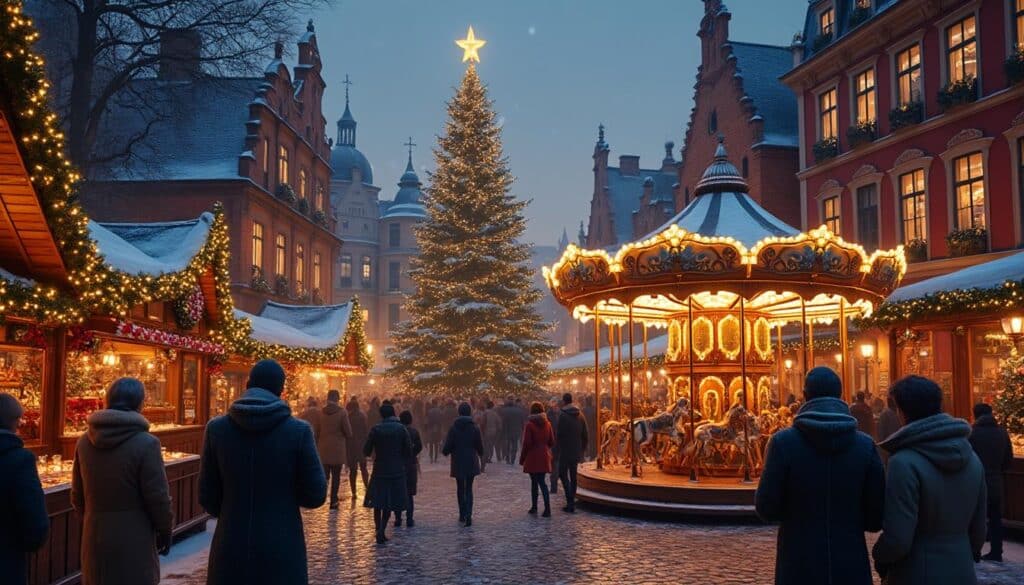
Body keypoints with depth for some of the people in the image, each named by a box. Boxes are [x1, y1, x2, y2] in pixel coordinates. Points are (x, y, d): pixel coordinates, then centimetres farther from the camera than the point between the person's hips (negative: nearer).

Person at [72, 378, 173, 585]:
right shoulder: (145, 444, -16)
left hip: (95, 538, 6)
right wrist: (165, 529, 2)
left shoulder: (85, 442, 3)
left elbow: (77, 494, 11)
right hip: (133, 539, -5)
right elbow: (157, 496, -13)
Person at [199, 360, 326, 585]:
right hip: (281, 550, -2)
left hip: (231, 549, 2)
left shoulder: (216, 428, -4)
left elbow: (207, 497, 2)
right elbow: (315, 495, -7)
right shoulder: (299, 431, -10)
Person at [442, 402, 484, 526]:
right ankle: (468, 515, -10)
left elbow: (447, 447, -9)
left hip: (458, 463, 0)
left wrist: (444, 452, 14)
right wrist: (481, 456, 20)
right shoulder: (475, 428, -8)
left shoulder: (453, 428, -9)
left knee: (460, 489, 15)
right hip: (471, 463, 0)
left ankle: (462, 515, 20)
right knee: (469, 489, 6)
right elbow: (480, 446, -1)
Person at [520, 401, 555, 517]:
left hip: (533, 457, -4)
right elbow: (551, 442, 8)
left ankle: (534, 507, 15)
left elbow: (526, 444, -13)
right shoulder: (547, 424, 3)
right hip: (544, 457, 4)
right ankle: (547, 509, -4)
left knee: (534, 482, 8)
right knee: (542, 482, 5)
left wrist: (522, 458, -3)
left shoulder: (529, 425, -12)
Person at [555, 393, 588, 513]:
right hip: (576, 451, 6)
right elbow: (585, 434, 10)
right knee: (573, 475, 14)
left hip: (565, 450, -6)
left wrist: (557, 449, -6)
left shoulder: (563, 415, -13)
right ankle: (571, 502, 19)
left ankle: (570, 502, -12)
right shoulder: (580, 415, 7)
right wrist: (583, 450, 17)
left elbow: (559, 434, -16)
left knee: (563, 474, -1)